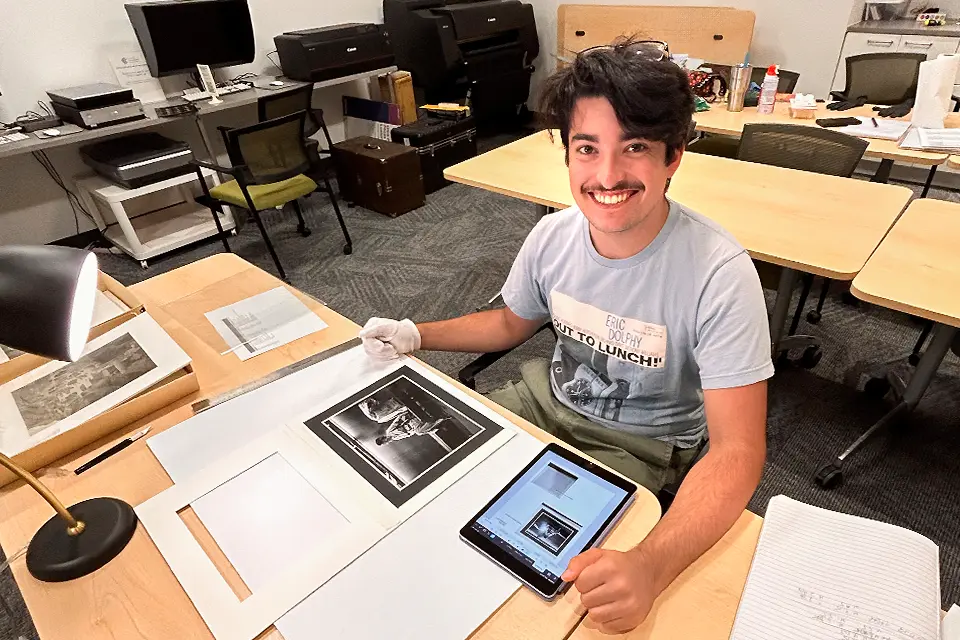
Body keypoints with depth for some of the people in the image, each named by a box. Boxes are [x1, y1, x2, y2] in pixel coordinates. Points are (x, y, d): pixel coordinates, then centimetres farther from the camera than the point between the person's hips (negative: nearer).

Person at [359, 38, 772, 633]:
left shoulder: (719, 274, -28)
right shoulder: (553, 235, -12)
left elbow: (738, 450, -29)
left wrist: (650, 566, -46)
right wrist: (416, 334, -6)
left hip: (640, 445, -4)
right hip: (549, 398, 5)